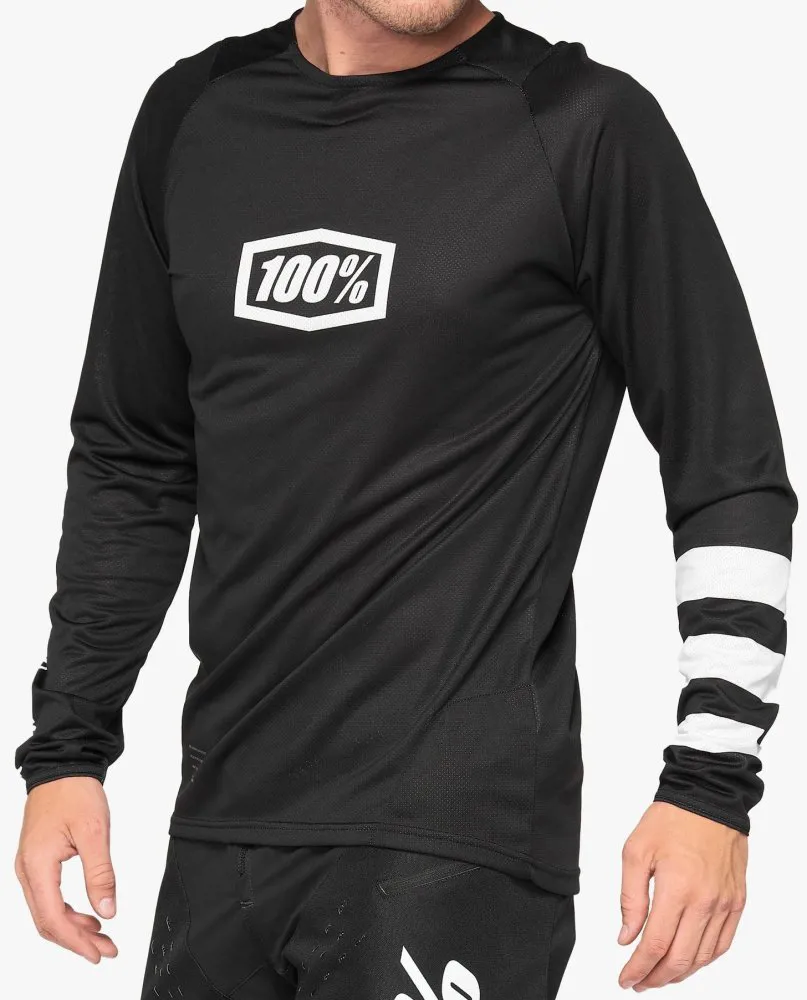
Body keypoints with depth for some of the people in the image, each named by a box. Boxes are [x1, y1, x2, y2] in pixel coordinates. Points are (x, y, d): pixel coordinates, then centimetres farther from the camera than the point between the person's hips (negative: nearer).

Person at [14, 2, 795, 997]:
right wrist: (66, 747, 12)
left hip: (456, 839, -5)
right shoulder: (192, 114, 9)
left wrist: (714, 783, -10)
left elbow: (733, 478, -5)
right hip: (223, 818, 5)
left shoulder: (584, 123, -6)